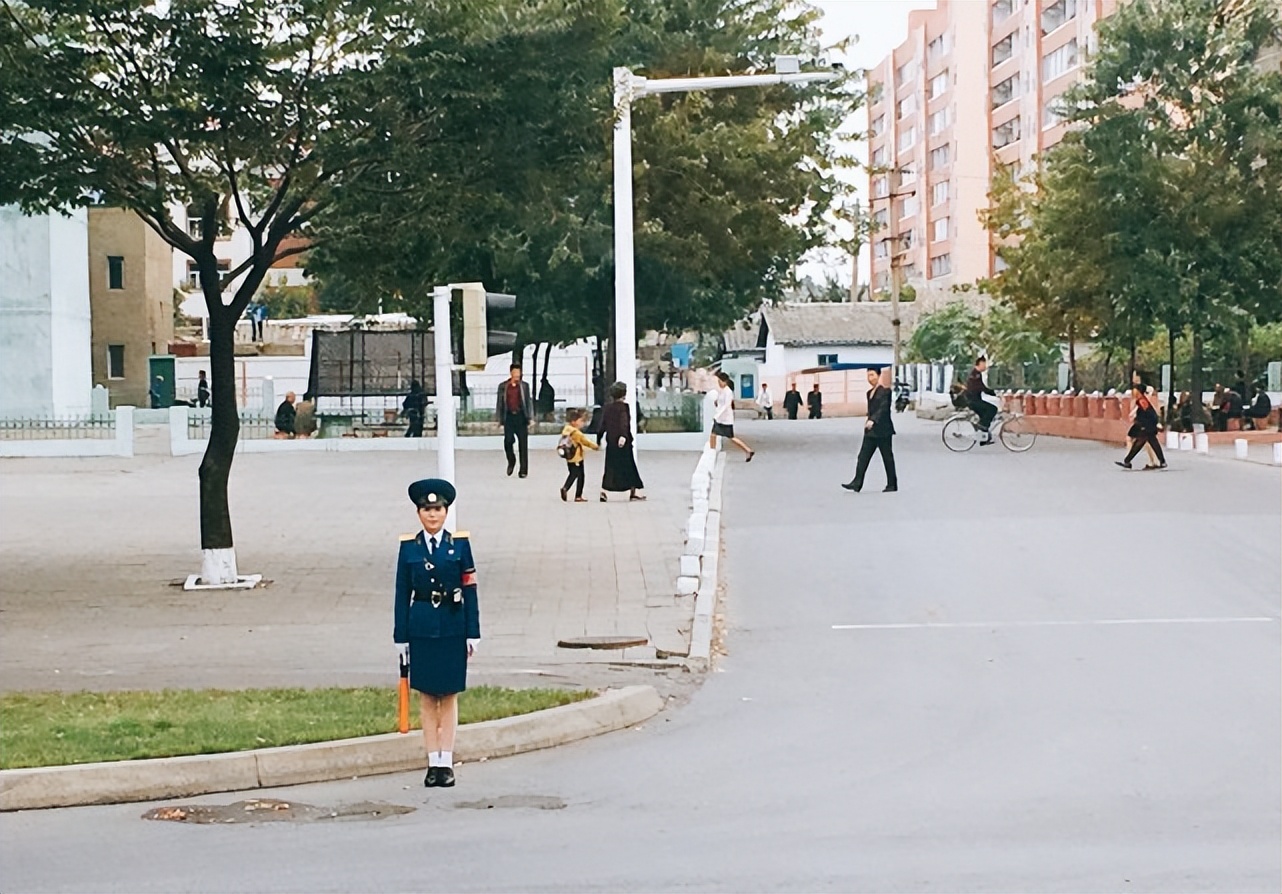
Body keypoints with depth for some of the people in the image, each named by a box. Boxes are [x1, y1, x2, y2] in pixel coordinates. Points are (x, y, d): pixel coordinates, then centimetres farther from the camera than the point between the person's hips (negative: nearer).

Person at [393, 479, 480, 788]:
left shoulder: (459, 544, 0)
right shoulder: (409, 547, 2)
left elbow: (470, 590, 0)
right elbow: (402, 594, 3)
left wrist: (473, 633, -3)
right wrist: (401, 636, 0)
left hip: (453, 628, -1)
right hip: (422, 629, 1)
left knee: (449, 696, 4)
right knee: (427, 697, 5)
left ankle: (446, 762, 9)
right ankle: (433, 762, 10)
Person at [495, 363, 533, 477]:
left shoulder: (524, 386, 7)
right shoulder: (503, 386, 7)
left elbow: (529, 402, 8)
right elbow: (500, 403, 10)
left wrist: (530, 418, 1)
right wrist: (499, 419, 6)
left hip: (521, 417, 0)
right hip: (509, 416, 0)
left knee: (523, 444, -2)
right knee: (508, 440, -11)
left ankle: (523, 470, 3)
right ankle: (511, 461, 18)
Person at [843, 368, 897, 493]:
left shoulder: (885, 391, -9)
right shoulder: (869, 393, 16)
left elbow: (883, 408, -20)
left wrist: (873, 420, -31)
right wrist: (868, 422, 18)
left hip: (883, 430, -8)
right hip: (871, 431, 8)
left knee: (887, 457, 1)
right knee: (863, 456, -2)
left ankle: (892, 484, 9)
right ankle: (857, 483, -8)